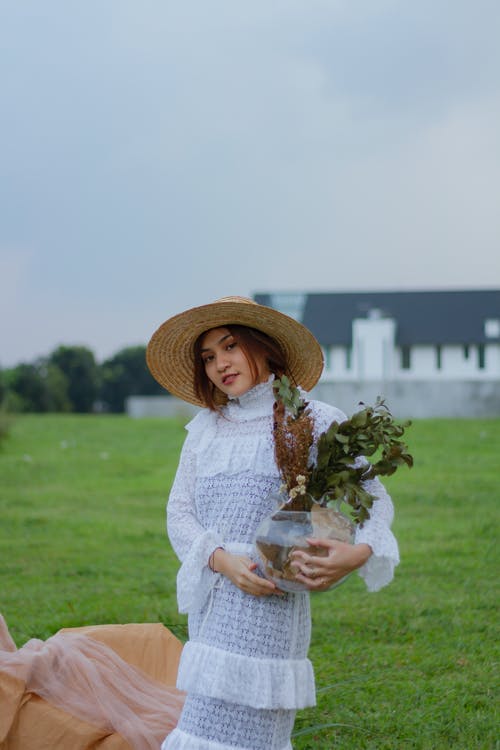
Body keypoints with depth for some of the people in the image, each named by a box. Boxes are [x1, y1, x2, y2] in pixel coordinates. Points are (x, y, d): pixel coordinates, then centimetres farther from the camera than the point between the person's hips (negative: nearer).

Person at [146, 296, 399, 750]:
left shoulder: (316, 423, 2)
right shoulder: (204, 427, 15)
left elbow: (375, 499, 2)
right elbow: (179, 510, 9)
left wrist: (358, 553, -19)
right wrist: (221, 559, -11)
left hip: (270, 598, -5)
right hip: (209, 597, 5)